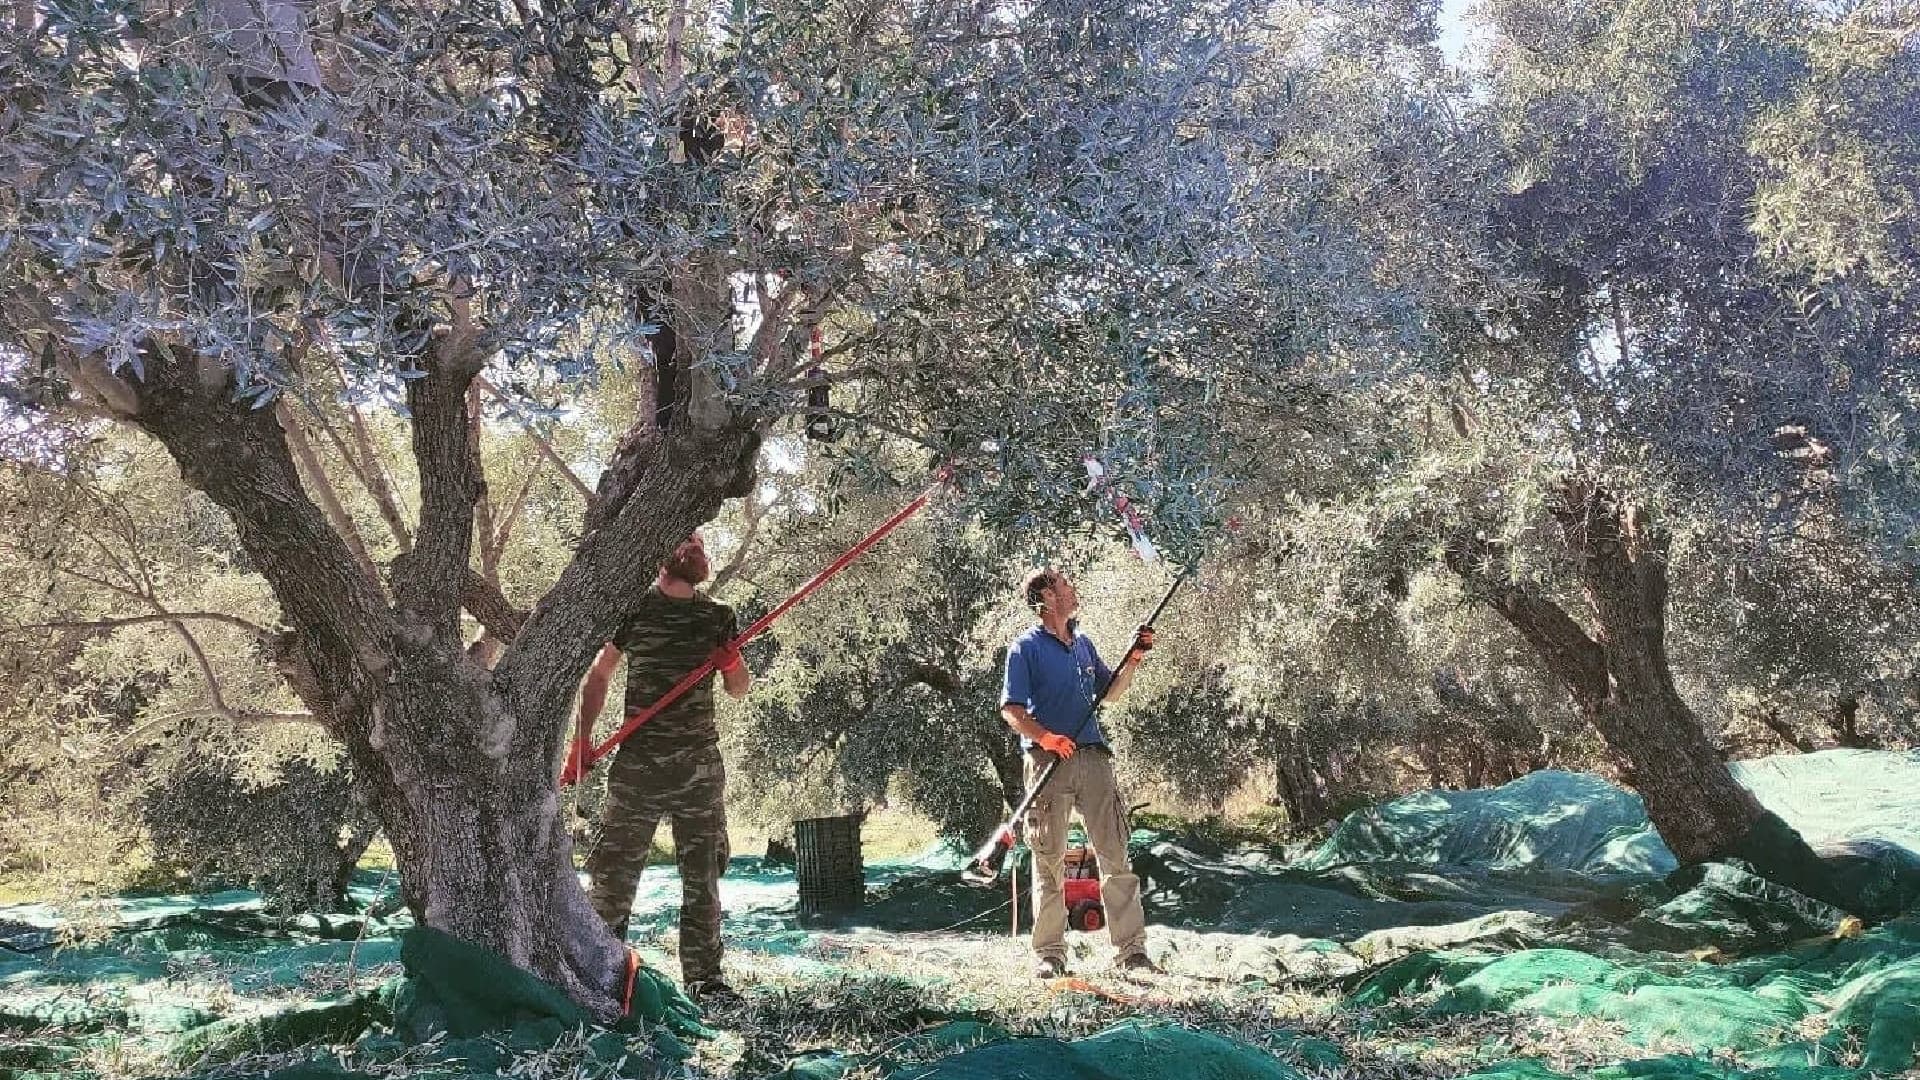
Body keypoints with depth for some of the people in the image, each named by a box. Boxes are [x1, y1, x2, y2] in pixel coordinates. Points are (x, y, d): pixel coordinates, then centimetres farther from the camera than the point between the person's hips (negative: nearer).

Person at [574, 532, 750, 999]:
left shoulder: (717, 617, 10)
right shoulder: (633, 609, 2)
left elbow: (739, 689, 17)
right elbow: (598, 674, 10)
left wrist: (732, 665, -5)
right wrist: (583, 735, -1)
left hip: (700, 764, 3)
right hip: (639, 762, -3)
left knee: (703, 875, 7)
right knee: (616, 869, -3)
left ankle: (703, 975, 16)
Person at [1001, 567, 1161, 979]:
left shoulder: (1083, 644, 17)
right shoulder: (1026, 648, -1)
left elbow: (1110, 692, 26)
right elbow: (1011, 710, -7)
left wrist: (1134, 659, 12)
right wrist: (1046, 737, -22)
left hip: (1093, 758, 5)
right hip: (1048, 760, -5)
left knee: (1116, 854, 0)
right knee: (1049, 858, 1)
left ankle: (1131, 949, 4)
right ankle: (1049, 953, 8)